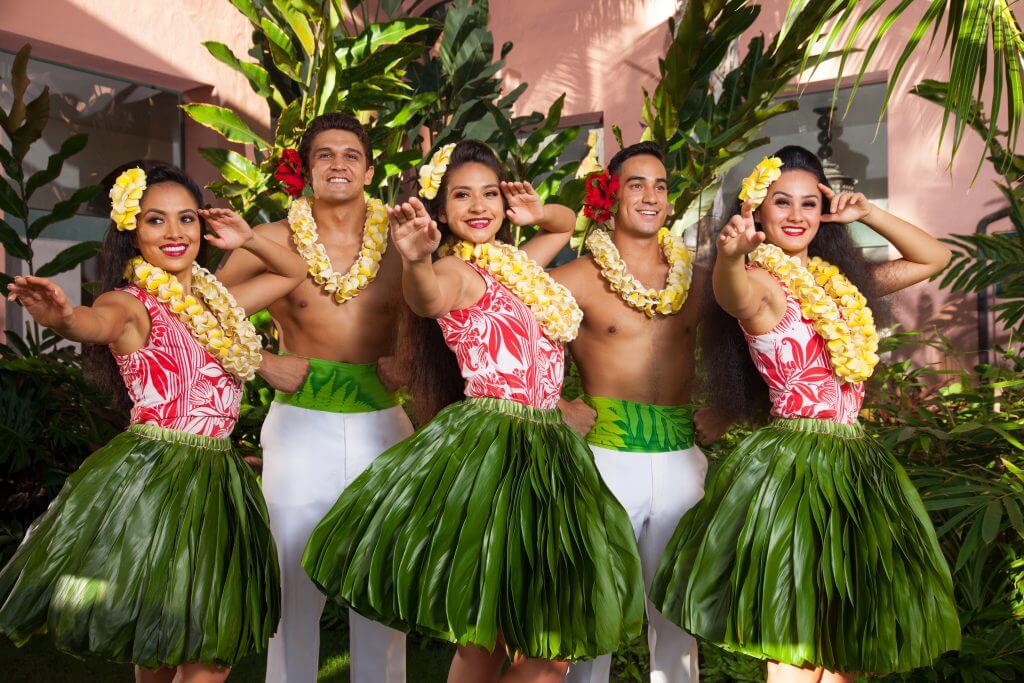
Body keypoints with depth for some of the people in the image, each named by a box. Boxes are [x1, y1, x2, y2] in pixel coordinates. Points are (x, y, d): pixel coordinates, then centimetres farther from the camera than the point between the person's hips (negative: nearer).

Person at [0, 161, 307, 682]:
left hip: (216, 479, 6)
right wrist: (62, 319, -52)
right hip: (151, 477, -6)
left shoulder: (216, 302, 13)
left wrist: (250, 241, 9)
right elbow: (96, 322, -30)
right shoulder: (129, 303, -5)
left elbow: (293, 272, 27)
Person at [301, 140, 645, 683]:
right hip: (488, 448, -7)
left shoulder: (518, 264, 17)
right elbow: (429, 300, -29)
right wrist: (416, 261, -52)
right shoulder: (456, 269, -4)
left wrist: (538, 213, 12)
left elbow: (566, 225, 36)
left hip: (547, 452, 8)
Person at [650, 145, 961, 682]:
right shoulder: (759, 281, -8)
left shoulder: (840, 281, 13)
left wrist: (868, 214, 9)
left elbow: (934, 258, 22)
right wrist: (731, 253, -55)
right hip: (794, 466, -7)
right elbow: (733, 295, -33)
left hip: (857, 467, 7)